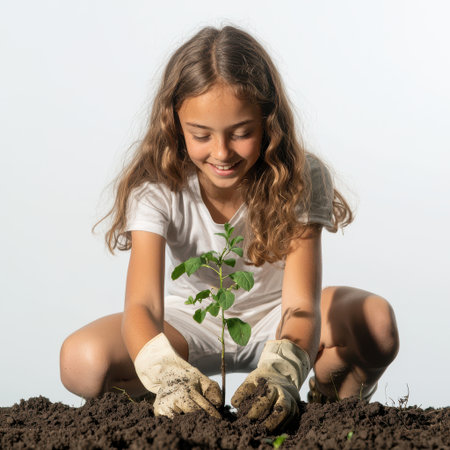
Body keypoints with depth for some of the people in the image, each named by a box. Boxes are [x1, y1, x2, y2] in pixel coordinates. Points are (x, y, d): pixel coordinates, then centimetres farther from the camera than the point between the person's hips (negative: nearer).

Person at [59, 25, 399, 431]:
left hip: (274, 317, 0)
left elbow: (300, 303, -34)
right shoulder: (157, 187, -24)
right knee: (83, 360, -29)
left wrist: (280, 372, -57)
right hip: (191, 324, 0)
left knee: (376, 320, -31)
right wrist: (169, 375, -58)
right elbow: (141, 305, -35)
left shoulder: (302, 178, -24)